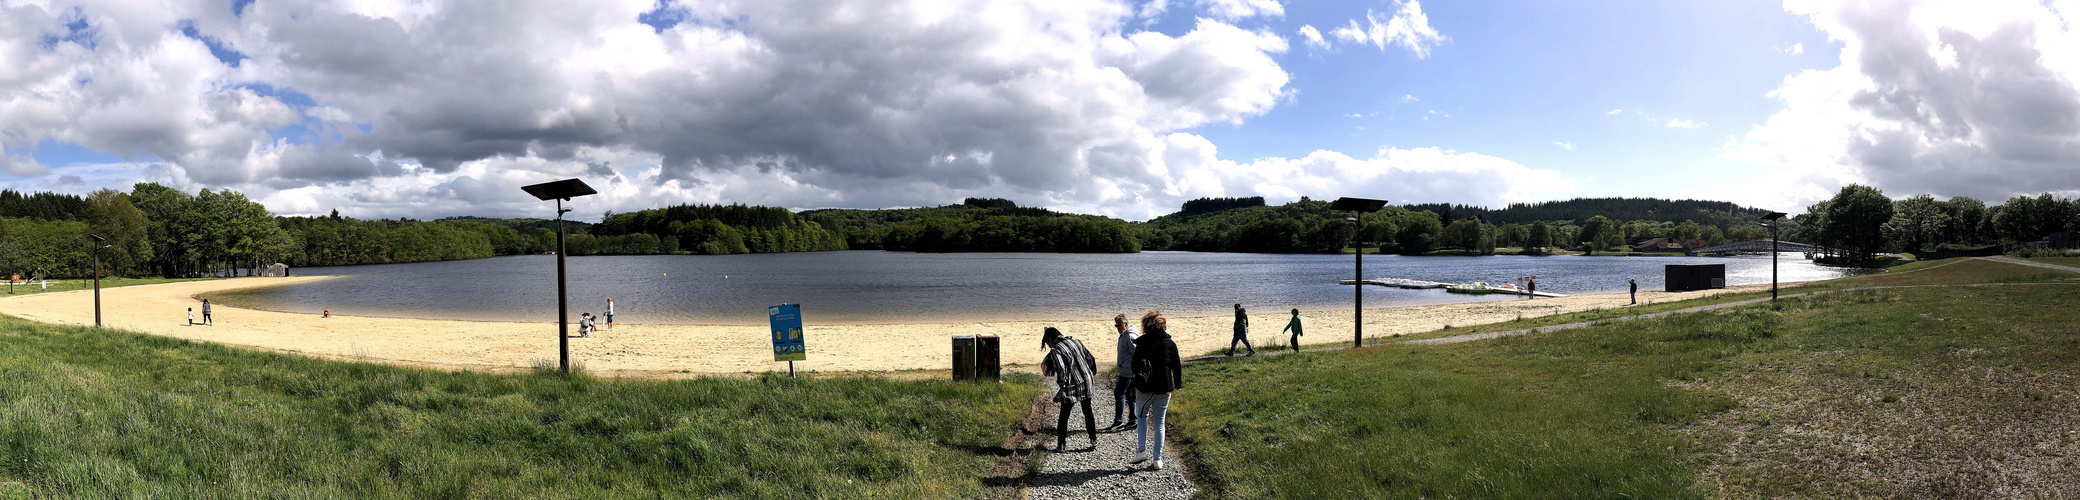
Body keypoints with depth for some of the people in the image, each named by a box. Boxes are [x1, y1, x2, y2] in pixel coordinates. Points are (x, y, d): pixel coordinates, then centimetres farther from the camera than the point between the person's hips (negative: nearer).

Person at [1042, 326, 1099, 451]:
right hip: (1086, 383, 6)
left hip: (1072, 387, -6)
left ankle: (1061, 445, 11)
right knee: (1088, 412, 19)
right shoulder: (1076, 341, 7)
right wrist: (1092, 373, 21)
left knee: (1064, 416, 8)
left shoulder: (1055, 351, -11)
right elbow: (1090, 358, 10)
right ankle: (1094, 441, 22)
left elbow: (1062, 370, -23)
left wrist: (1061, 385, -15)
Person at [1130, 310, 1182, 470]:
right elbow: (1177, 367, 4)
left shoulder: (1141, 343, -6)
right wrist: (1178, 385, 15)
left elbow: (1135, 366, -5)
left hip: (1145, 389, -1)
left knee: (1142, 417, 20)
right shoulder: (1170, 344, -1)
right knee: (1159, 423, 10)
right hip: (1164, 389, 1)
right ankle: (1158, 458, 10)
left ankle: (1141, 451, 7)